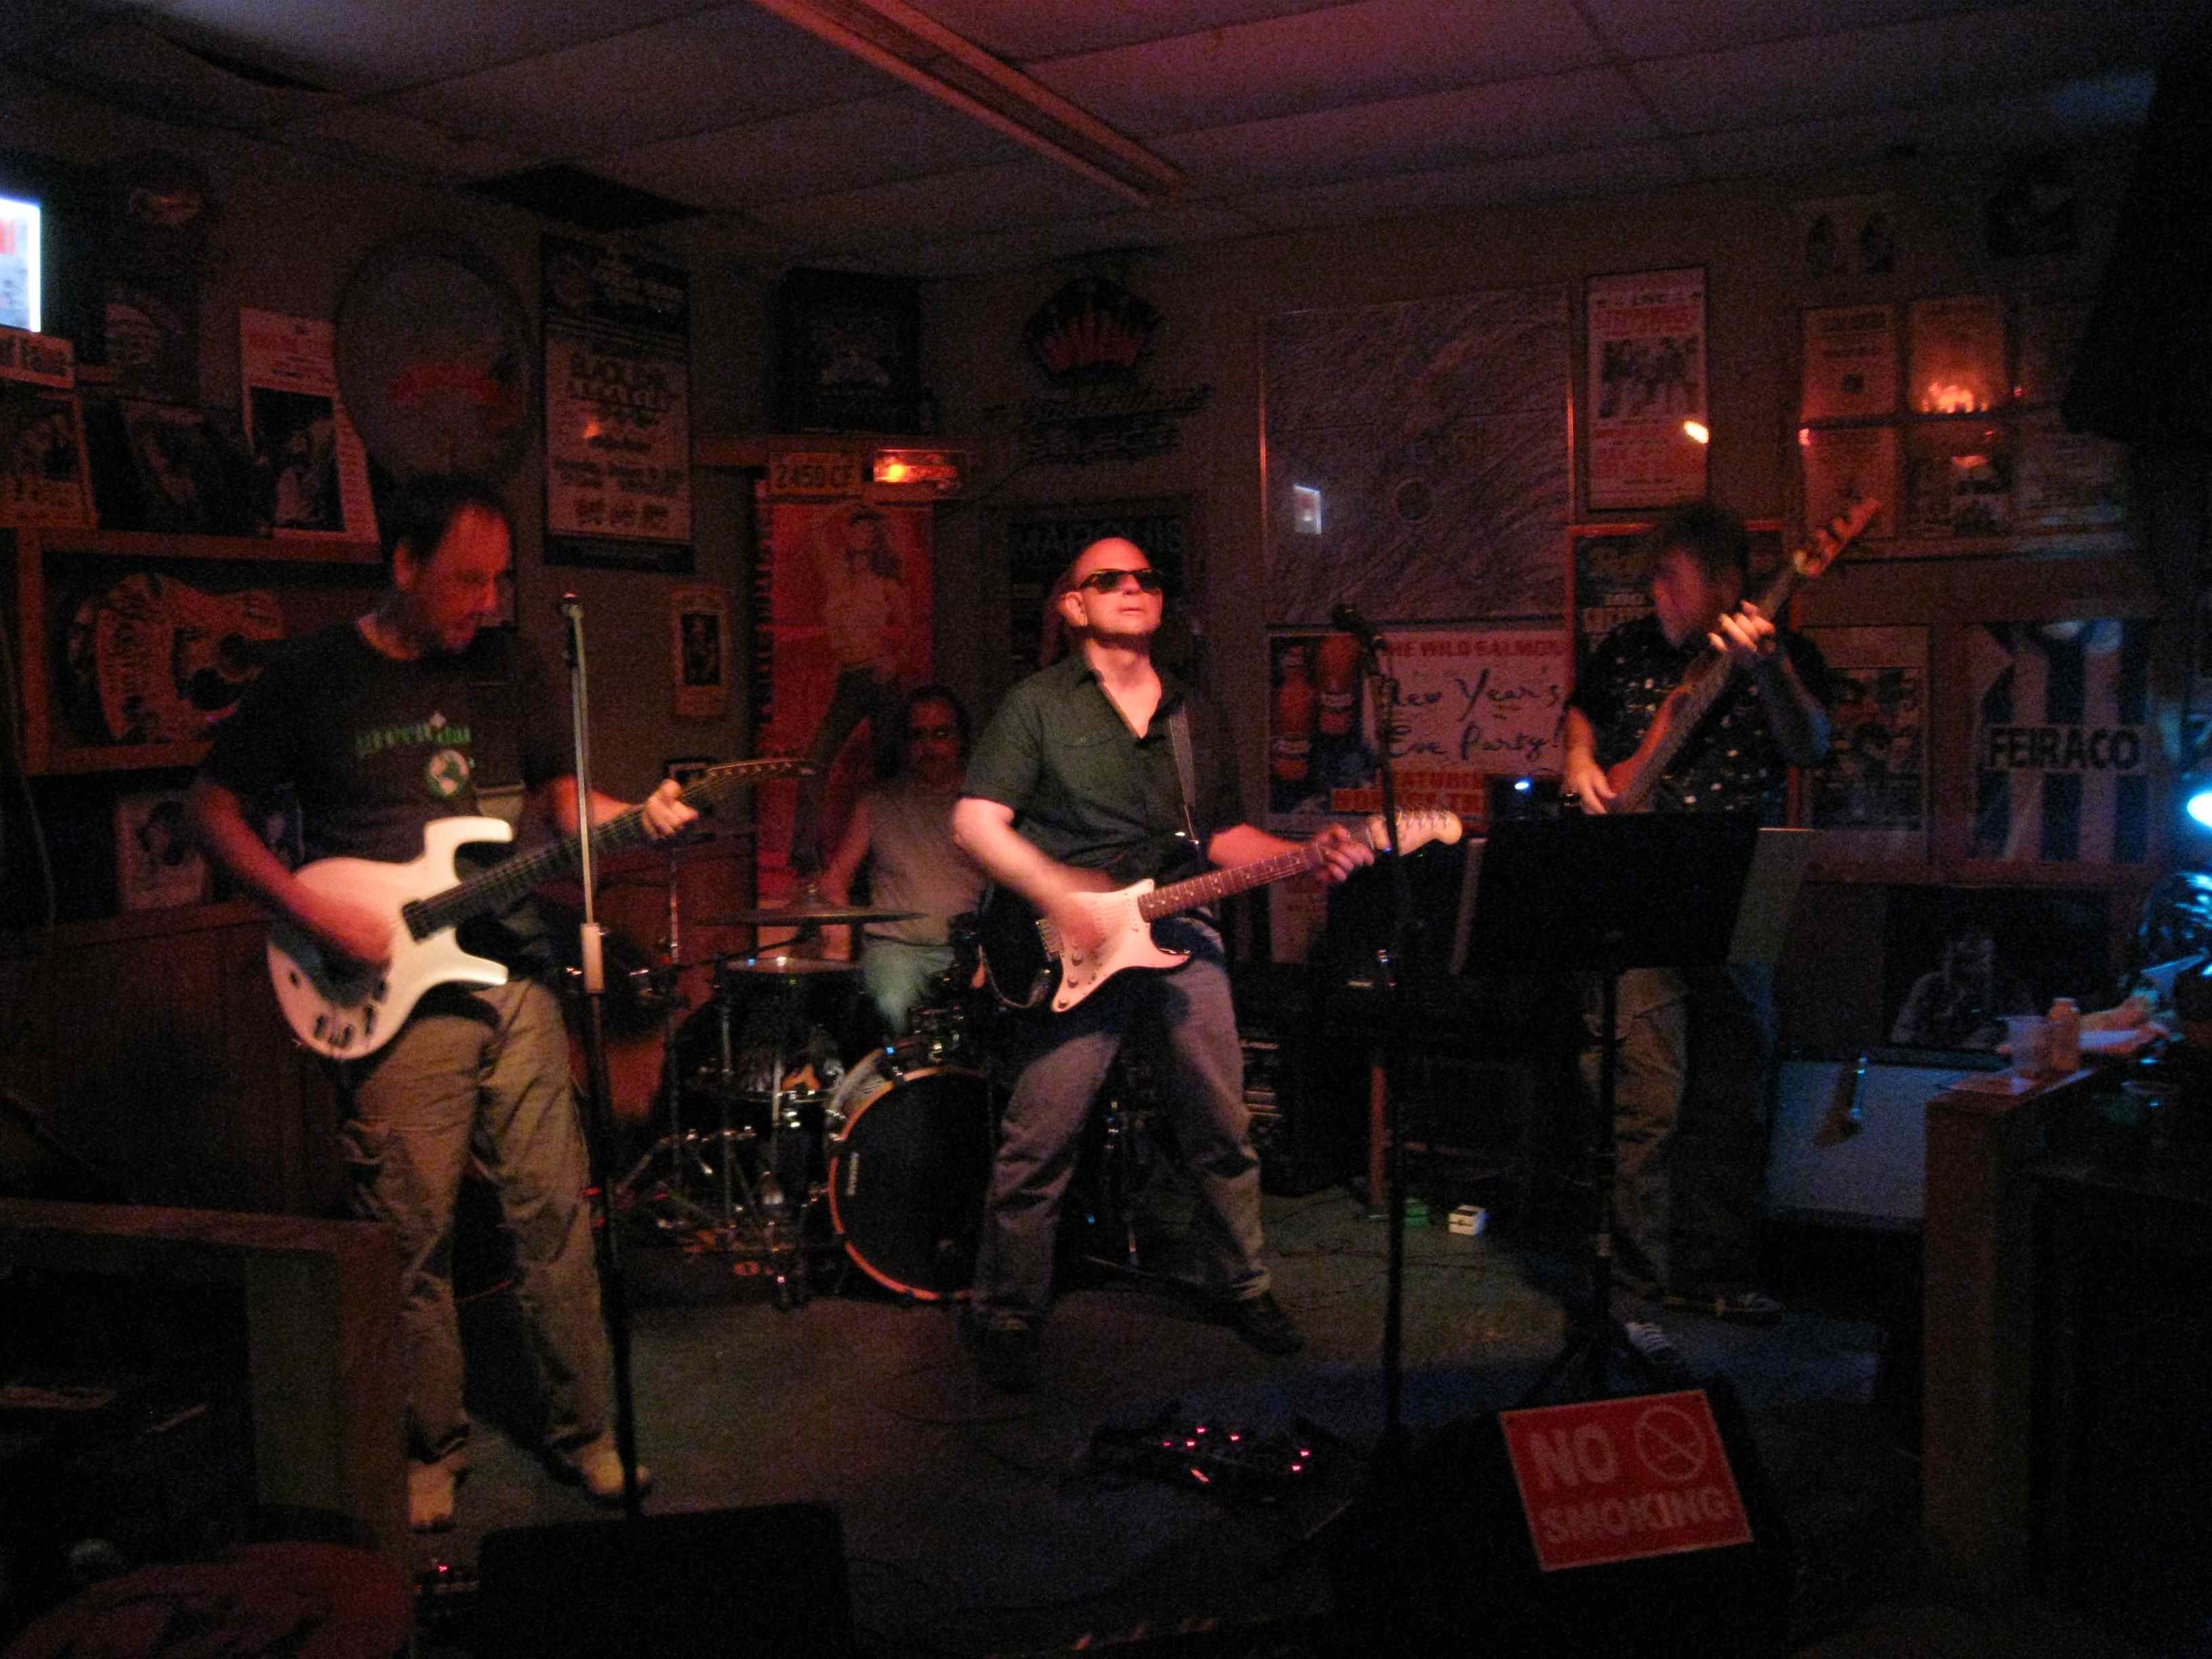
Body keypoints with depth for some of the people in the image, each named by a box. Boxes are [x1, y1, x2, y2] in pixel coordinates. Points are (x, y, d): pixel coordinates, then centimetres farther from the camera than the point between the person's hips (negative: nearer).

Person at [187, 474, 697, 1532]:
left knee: (555, 1212, 6)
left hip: (512, 977, 3)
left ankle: (581, 1430, 21)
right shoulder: (312, 679, -2)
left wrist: (638, 815, -9)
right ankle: (432, 1452, 23)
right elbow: (215, 810, 2)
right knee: (411, 1237, 4)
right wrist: (317, 917, -11)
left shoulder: (508, 669, 8)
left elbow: (563, 796, 13)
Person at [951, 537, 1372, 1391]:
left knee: (1222, 1126, 9)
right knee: (1039, 1141, -6)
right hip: (1075, 946, -4)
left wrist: (1305, 855, 3)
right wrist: (1058, 894, -18)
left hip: (1180, 934, 5)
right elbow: (975, 821, -5)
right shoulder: (1038, 703, 1)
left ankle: (1244, 1285, 29)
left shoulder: (1197, 717, 18)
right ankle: (1007, 1315, 12)